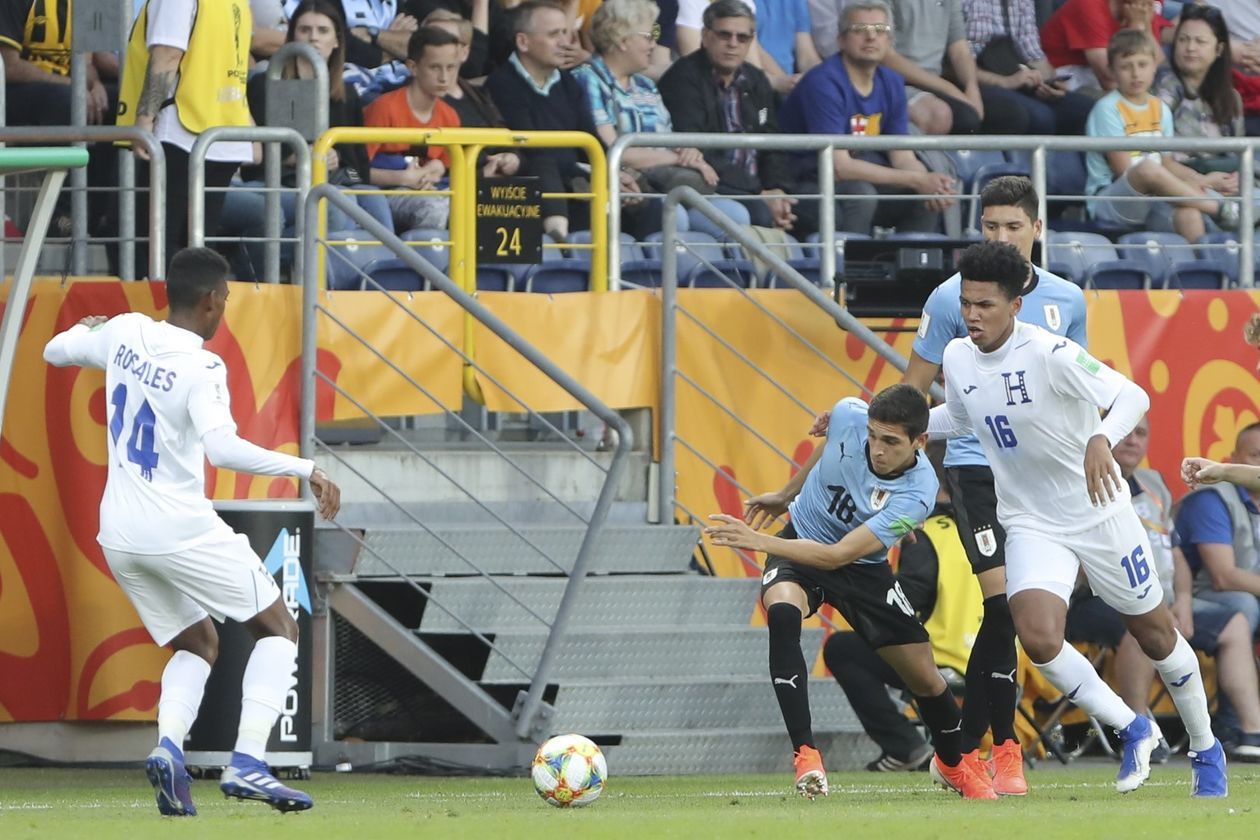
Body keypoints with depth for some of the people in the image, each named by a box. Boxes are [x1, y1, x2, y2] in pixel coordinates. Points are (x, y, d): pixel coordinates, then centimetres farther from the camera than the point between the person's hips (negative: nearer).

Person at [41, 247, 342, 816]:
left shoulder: (124, 333, 2)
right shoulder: (201, 369, -17)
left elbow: (55, 351, 20)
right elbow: (222, 448, -31)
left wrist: (85, 327, 42)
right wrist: (305, 469, -27)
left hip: (119, 536, 7)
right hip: (180, 530, -7)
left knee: (197, 644, 22)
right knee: (278, 628, 6)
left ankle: (168, 746, -6)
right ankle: (247, 763, -11)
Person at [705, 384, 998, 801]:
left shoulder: (916, 495, -33)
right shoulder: (849, 416, -24)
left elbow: (838, 556, -36)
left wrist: (759, 541, -43)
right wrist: (786, 494, 17)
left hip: (863, 567, -1)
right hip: (802, 539, 1)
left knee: (925, 677, 4)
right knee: (782, 610, -33)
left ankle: (952, 763, 38)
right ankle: (805, 754, -32)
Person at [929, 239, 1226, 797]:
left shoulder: (1050, 353, -23)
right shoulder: (958, 359, -4)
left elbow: (1133, 396, -31)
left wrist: (1101, 441, -50)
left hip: (1100, 515, -4)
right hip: (1031, 525, 4)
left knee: (1156, 635, 10)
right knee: (1038, 637, -20)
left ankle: (1206, 749, 34)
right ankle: (1132, 730, 2)